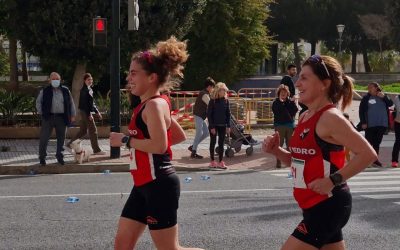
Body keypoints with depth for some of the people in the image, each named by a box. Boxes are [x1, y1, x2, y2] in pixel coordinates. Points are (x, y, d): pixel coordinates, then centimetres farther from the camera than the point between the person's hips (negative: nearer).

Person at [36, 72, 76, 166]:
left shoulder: (65, 91, 8)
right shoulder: (45, 91, 2)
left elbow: (71, 103, 14)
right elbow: (38, 102, 9)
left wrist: (73, 115, 10)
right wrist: (41, 113, 0)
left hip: (62, 118, 2)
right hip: (48, 117, -2)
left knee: (61, 138, 8)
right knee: (44, 138, -4)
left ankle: (59, 156, 22)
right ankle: (42, 157, 6)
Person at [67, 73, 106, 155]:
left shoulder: (89, 89, 16)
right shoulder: (84, 90, -14)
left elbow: (92, 102, 22)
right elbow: (84, 103, -20)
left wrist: (97, 112, 19)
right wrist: (89, 114, -22)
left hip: (86, 112, 10)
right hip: (85, 112, -10)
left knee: (83, 131, 14)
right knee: (93, 130, -6)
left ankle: (70, 144, 20)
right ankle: (96, 150, -2)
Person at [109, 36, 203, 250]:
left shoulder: (154, 105, -16)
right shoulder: (151, 105, 14)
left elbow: (159, 145, -28)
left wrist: (125, 140, -17)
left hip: (159, 185, -10)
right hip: (145, 184, 10)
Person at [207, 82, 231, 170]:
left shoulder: (226, 100, 3)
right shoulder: (213, 101, -9)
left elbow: (228, 113, 8)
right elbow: (209, 114, -9)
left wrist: (228, 126, 2)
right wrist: (212, 126, -13)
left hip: (222, 125, 3)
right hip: (214, 125, -3)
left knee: (221, 143, 4)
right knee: (213, 143, 5)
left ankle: (220, 162, 8)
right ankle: (212, 162, 11)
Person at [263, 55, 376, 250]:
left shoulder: (330, 117, -17)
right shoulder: (305, 117, 10)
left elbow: (368, 154, -22)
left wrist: (333, 180, -22)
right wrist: (276, 151, 3)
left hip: (327, 206, -9)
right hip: (315, 205, 9)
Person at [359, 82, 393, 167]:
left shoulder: (383, 97, 11)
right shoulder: (366, 98, 1)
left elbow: (390, 104, 1)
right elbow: (361, 111, -3)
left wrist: (384, 97, -13)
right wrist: (363, 122, -11)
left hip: (382, 124, 3)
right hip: (370, 125, -3)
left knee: (377, 143, 7)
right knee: (368, 142, -3)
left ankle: (375, 159, 14)